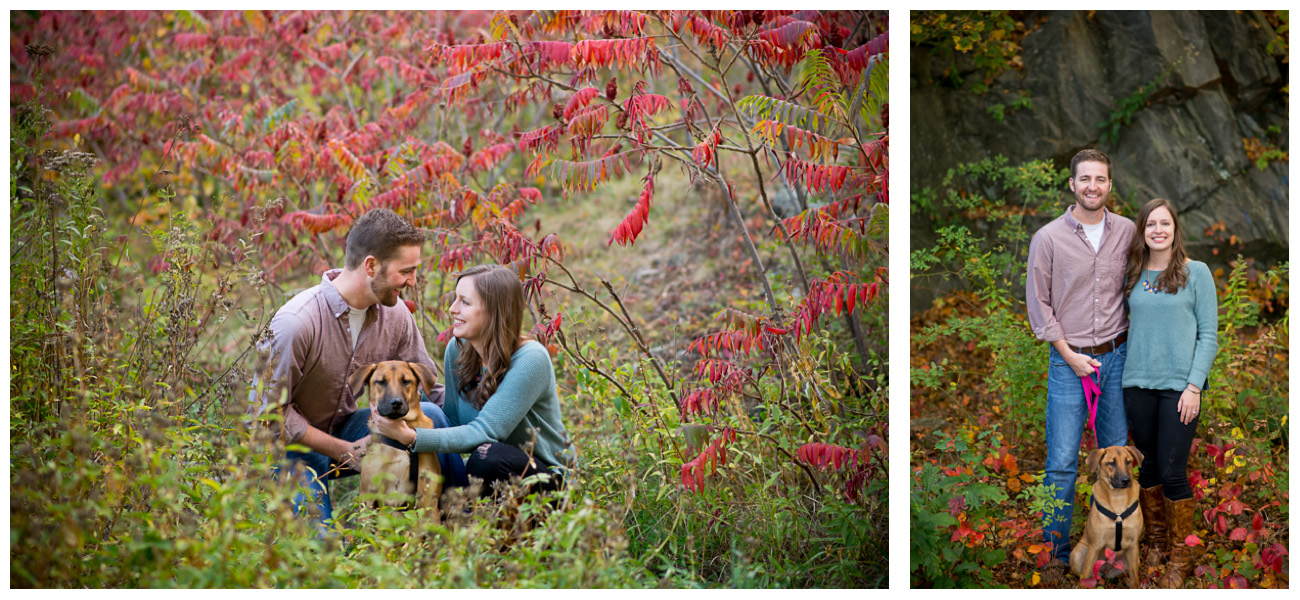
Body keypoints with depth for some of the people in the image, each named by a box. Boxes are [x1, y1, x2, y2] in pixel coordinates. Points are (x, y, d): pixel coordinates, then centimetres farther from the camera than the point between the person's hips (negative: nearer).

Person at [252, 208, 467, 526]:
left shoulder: (395, 314, -9)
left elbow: (430, 388, 1)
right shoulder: (296, 323, -28)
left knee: (428, 414, -20)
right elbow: (271, 412, -21)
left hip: (344, 427, 5)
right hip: (291, 446, -5)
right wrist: (347, 452, -21)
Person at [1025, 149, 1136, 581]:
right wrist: (1070, 355, -7)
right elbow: (1038, 304, -3)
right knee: (1062, 462, -4)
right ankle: (1055, 553, 6)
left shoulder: (1127, 232, 3)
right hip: (1068, 359, -3)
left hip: (1116, 356, 3)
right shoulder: (1048, 238, -5)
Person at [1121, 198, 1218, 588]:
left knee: (1172, 472, -5)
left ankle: (1181, 555, 9)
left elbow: (1208, 335, -2)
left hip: (1179, 386, -4)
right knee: (1148, 468, 10)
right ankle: (1156, 541, 26)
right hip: (1139, 383, 4)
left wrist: (1194, 386, -10)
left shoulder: (1196, 273, -1)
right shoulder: (1133, 276, 9)